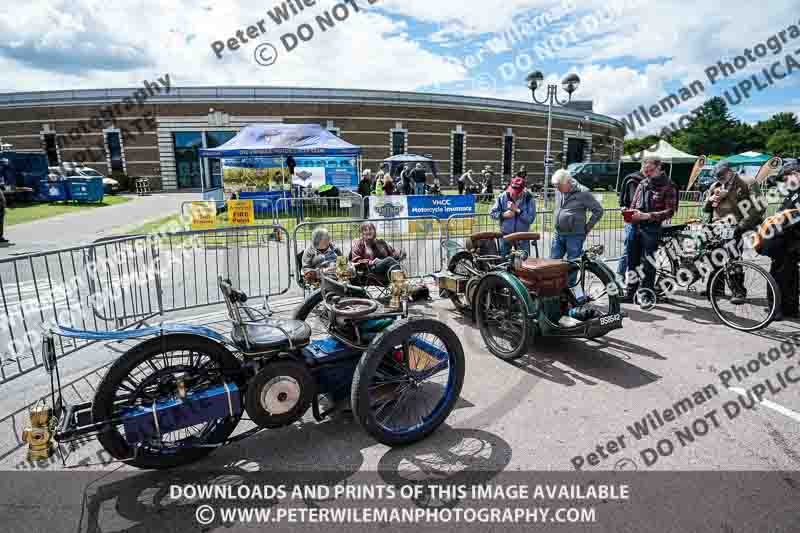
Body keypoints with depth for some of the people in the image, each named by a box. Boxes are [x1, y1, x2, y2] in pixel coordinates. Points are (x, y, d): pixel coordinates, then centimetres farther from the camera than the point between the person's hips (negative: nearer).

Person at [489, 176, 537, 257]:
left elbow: (531, 218, -16)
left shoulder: (529, 198, -10)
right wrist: (503, 215, -18)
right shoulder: (503, 197, -7)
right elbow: (492, 213, -1)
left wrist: (517, 210, -22)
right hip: (506, 234, 1)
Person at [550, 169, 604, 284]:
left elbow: (599, 210, -6)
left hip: (575, 236, -6)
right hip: (558, 234, 6)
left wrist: (587, 227, -5)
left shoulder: (583, 193, -10)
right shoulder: (558, 191, 8)